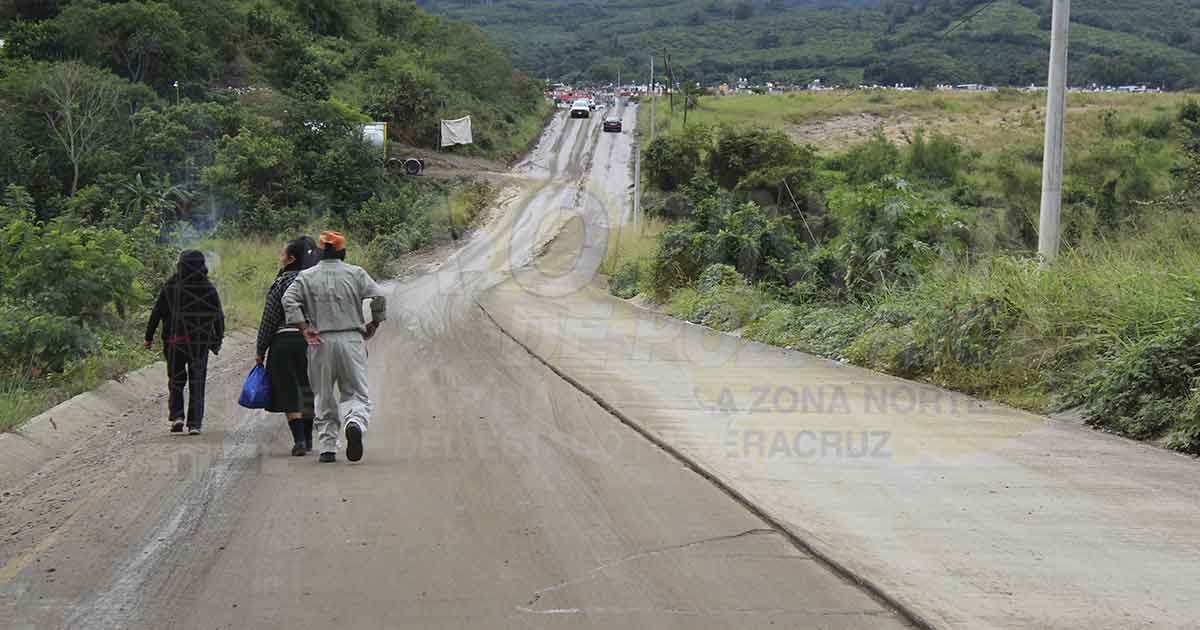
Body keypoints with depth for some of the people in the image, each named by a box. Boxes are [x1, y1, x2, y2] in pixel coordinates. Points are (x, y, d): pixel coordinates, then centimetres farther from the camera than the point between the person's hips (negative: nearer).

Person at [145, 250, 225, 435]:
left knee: (176, 380, 14)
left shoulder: (170, 286, -4)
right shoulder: (208, 288, -2)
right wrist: (218, 340, 9)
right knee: (197, 382, 6)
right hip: (200, 342, 0)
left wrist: (149, 336, 5)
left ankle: (177, 415, -3)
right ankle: (194, 424, 2)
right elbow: (218, 316, 1)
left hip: (175, 341, 0)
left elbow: (157, 312, -2)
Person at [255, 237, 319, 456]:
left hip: (285, 341, -5)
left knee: (289, 392, 0)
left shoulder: (282, 282, -8)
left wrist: (261, 351, 0)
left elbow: (269, 319, -7)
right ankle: (308, 439, 21)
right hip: (312, 340, 5)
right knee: (308, 390, 16)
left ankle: (299, 440, -8)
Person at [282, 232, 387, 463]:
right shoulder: (355, 273, 5)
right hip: (352, 339, -1)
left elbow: (289, 300, -7)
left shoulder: (306, 277, 7)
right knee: (356, 393, 3)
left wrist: (304, 328, -7)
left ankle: (328, 447, 8)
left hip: (321, 342, 1)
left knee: (324, 397, 11)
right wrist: (373, 325, 5)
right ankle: (355, 423, -27)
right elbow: (379, 297, -6)